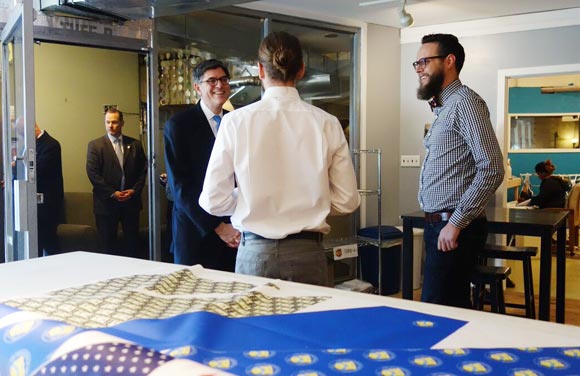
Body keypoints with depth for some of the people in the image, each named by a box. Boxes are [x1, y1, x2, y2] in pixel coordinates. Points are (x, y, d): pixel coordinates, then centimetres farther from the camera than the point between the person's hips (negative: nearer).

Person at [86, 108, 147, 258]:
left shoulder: (135, 144, 8)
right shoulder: (95, 145, -1)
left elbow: (143, 170, 8)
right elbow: (93, 173, -7)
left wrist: (134, 190, -6)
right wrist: (112, 193, -13)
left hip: (131, 201, 2)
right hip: (106, 202, -2)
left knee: (133, 242, 6)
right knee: (108, 244, 5)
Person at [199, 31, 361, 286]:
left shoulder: (236, 121, -6)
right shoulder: (326, 124, -4)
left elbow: (213, 201, -4)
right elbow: (347, 201, 0)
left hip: (254, 254, 0)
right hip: (307, 253, 1)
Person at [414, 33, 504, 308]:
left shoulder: (465, 102, -11)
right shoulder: (444, 108, 18)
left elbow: (491, 170, -19)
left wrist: (456, 223, -19)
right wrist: (443, 223, 13)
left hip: (454, 229, -9)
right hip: (437, 224, 9)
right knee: (455, 307, 14)